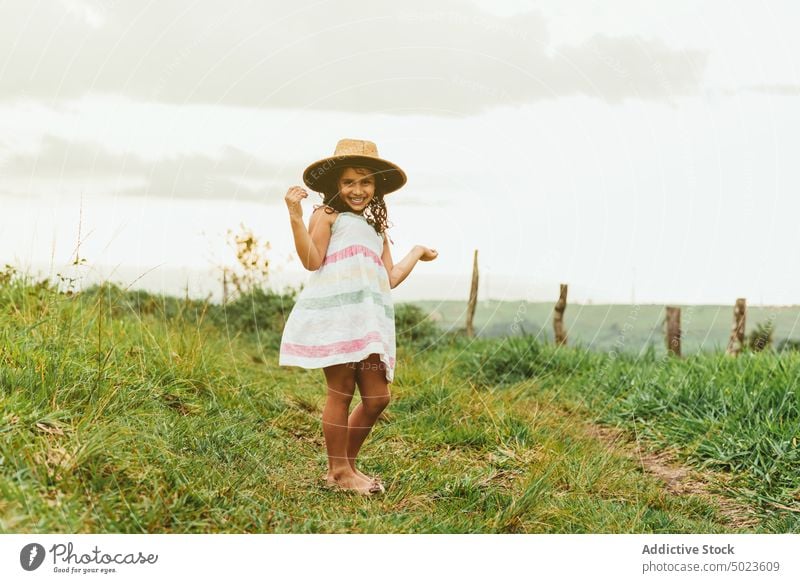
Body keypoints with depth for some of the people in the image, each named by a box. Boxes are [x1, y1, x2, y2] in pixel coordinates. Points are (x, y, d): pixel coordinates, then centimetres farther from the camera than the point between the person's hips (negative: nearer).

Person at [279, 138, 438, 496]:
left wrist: (416, 254, 33)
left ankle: (347, 463, 16)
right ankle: (338, 471, 5)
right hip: (334, 313, -7)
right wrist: (296, 218, -13)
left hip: (369, 319, 7)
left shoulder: (377, 231, 28)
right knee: (341, 391, -5)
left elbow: (390, 279, 21)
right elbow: (312, 261, -5)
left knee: (377, 397, 1)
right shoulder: (328, 216, 8)